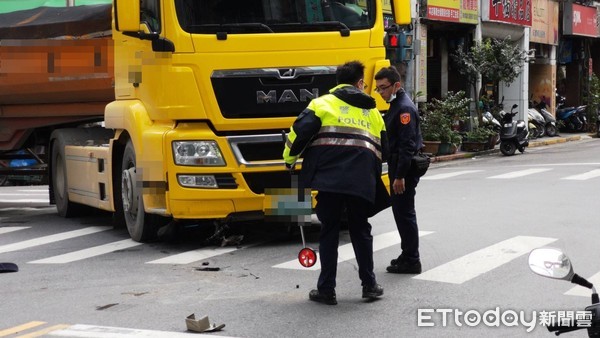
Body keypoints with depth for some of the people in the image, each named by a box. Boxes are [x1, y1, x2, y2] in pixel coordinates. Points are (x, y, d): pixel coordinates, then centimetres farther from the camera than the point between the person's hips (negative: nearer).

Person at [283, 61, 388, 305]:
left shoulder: (323, 103, 8)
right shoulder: (373, 111, 21)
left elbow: (300, 131, -5)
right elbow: (382, 150, 24)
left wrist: (289, 159, 10)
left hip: (330, 178, -3)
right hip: (362, 181, 3)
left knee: (329, 232, 7)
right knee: (361, 231, 18)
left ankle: (326, 289, 7)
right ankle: (369, 285, 20)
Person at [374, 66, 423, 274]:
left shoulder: (405, 108, -17)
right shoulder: (396, 106, 15)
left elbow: (407, 145, -23)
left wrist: (400, 176, -25)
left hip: (404, 170, -10)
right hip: (398, 167, 10)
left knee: (404, 213, -5)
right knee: (401, 211, 16)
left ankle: (411, 261, 1)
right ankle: (408, 255, 26)